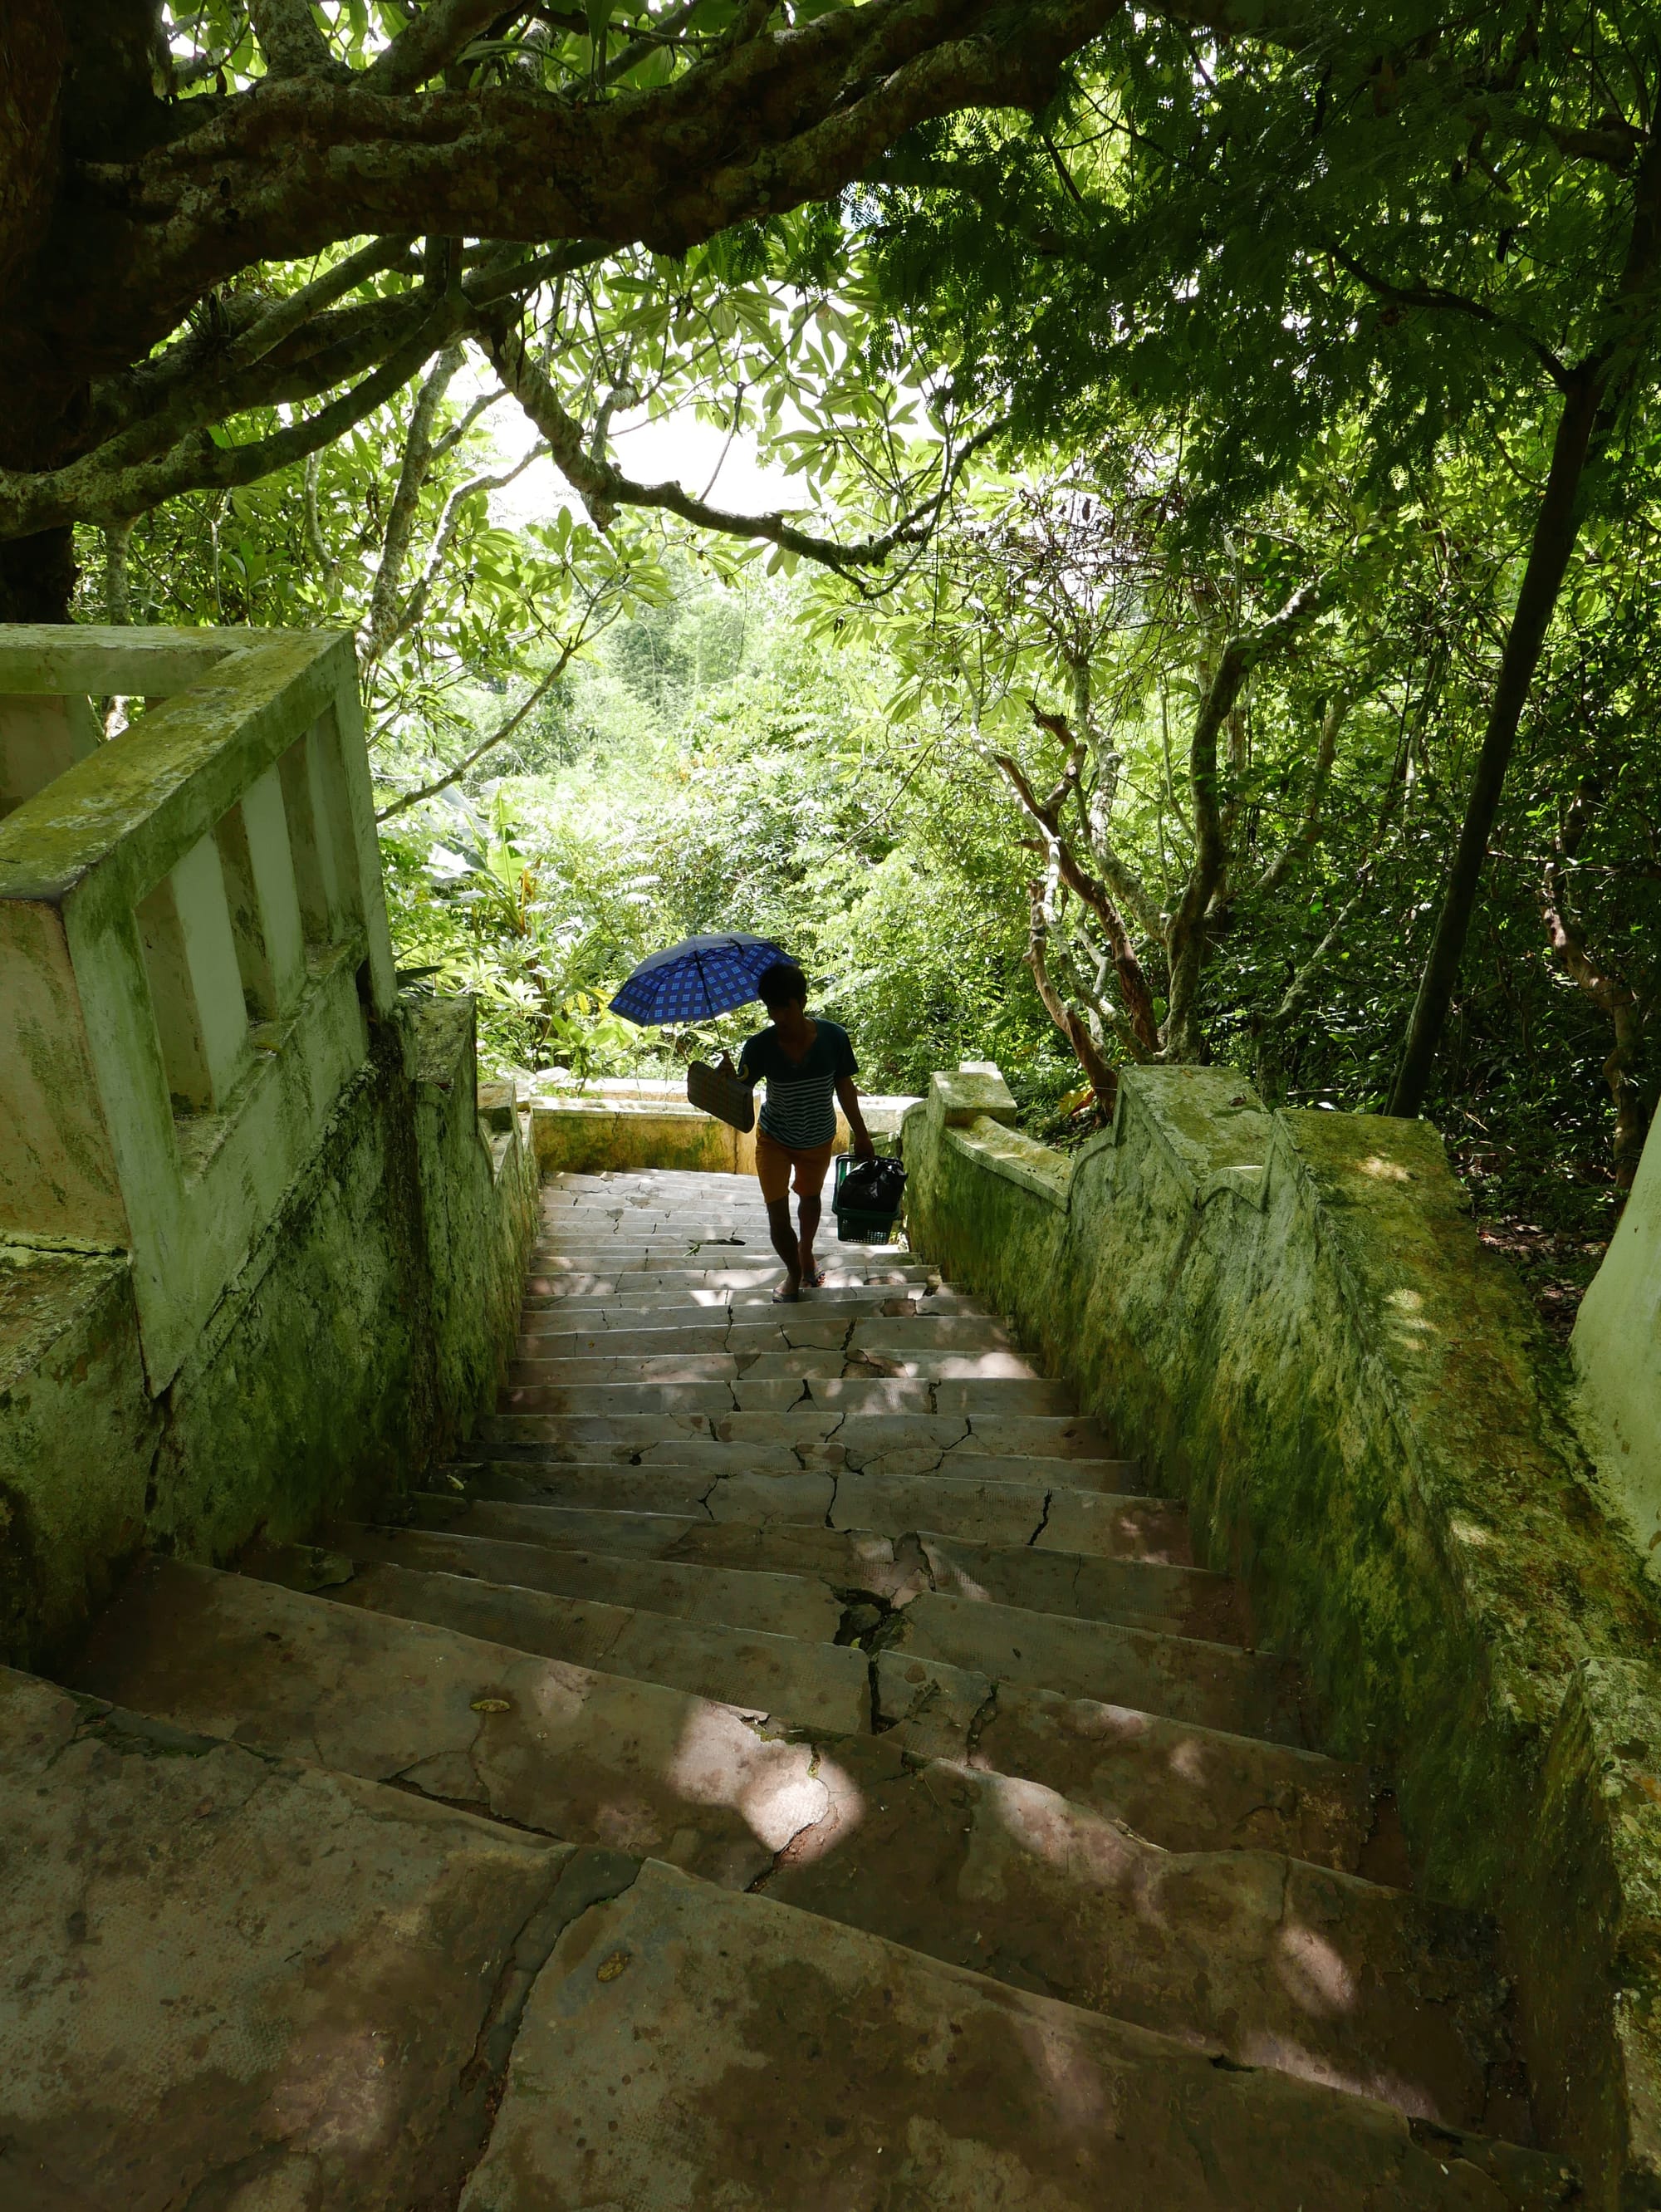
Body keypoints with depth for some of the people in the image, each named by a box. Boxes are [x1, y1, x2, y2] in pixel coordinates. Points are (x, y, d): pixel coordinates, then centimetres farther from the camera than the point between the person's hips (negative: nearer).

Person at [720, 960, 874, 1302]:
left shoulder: (833, 1037, -22)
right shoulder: (760, 1046, -23)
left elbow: (845, 1088, -8)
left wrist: (861, 1136, -1)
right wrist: (727, 1078, -44)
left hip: (818, 1140, 1)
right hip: (774, 1139, -1)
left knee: (810, 1197, 25)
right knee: (777, 1213, -3)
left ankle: (806, 1251, 55)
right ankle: (794, 1272, 26)